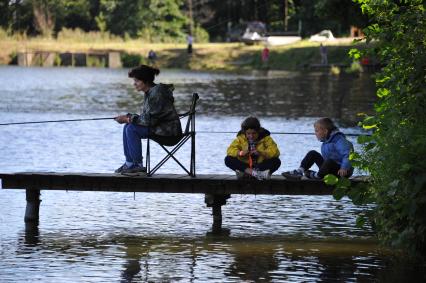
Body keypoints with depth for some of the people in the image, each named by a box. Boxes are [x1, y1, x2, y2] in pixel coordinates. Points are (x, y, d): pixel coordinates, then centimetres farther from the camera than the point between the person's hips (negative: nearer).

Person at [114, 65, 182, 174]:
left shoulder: (157, 93, -21)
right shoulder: (149, 92, 10)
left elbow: (150, 119, -24)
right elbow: (145, 116, 13)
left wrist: (129, 119, -18)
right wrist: (127, 117, -1)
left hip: (169, 129, -10)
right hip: (159, 126, 10)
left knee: (132, 129, -19)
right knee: (127, 127, 5)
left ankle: (138, 165, -13)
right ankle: (129, 163, 6)